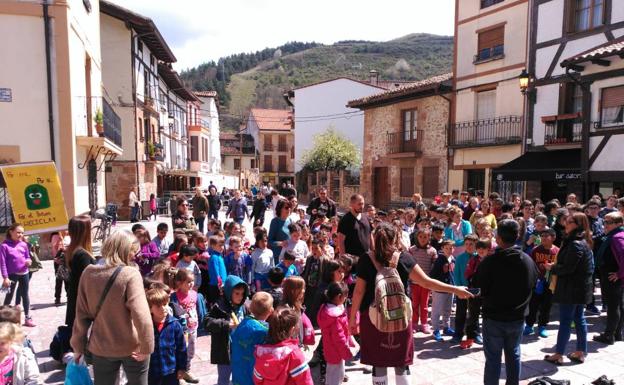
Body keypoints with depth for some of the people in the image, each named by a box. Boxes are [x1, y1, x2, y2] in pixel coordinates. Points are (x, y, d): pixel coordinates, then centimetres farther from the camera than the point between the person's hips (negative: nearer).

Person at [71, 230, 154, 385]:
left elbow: (81, 315, 1)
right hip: (132, 348, -4)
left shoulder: (89, 273, -6)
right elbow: (142, 316, -27)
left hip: (101, 348, 4)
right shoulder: (131, 274, -21)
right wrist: (147, 347, -17)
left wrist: (78, 346, 11)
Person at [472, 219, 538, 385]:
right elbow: (533, 286, 9)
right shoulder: (528, 260, -5)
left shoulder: (490, 261, -22)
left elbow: (477, 288, -13)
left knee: (493, 357, 7)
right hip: (518, 317, 5)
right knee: (513, 355, 19)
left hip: (493, 317, -4)